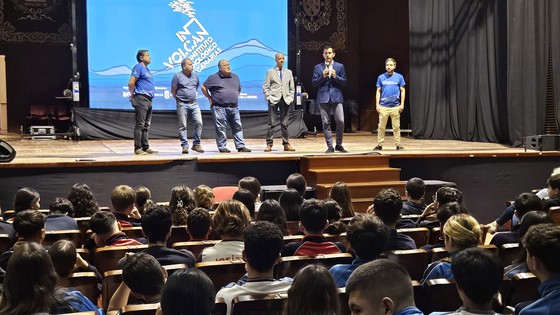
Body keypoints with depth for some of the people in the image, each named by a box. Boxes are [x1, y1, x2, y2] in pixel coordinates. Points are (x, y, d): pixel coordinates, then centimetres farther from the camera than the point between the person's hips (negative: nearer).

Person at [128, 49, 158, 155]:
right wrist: (133, 95, -6)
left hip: (148, 99, 9)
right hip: (141, 99, -9)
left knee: (146, 125, 11)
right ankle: (137, 148, -8)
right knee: (140, 125, -9)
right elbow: (131, 83, -15)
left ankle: (145, 147, 15)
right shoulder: (138, 67, -8)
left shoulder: (146, 69, 20)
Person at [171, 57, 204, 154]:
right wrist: (179, 100, 8)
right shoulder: (177, 76, -4)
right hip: (182, 105, -4)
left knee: (199, 123, -5)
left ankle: (196, 144, 5)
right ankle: (185, 146, 5)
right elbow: (173, 91, 1)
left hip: (194, 103, 4)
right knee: (183, 126, 0)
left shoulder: (195, 75, 10)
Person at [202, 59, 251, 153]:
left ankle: (241, 146, 6)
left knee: (238, 127, 2)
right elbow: (204, 87, 4)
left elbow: (239, 89, 30)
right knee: (221, 128, -3)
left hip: (234, 107, 5)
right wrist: (210, 98, 2)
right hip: (219, 108, -5)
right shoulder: (213, 78, -1)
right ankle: (222, 147, 3)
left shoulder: (235, 77, 15)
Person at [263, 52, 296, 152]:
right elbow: (265, 87, 3)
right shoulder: (270, 72, 6)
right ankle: (269, 145, -1)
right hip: (273, 100, -2)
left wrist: (290, 98, 3)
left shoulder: (289, 72, 14)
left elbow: (292, 88, 15)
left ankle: (286, 144, 8)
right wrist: (268, 97, -8)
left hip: (285, 100, 3)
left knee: (284, 123, 5)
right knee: (271, 123, -3)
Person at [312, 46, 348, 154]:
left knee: (340, 121, -8)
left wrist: (335, 76, -12)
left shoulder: (340, 66, 9)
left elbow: (344, 82, 5)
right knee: (326, 123, -1)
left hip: (336, 97, 0)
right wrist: (323, 76, -11)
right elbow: (313, 82, 4)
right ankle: (330, 146, 6)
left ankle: (339, 145, 8)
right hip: (323, 98, 0)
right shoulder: (318, 67, 9)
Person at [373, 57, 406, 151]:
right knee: (381, 127, 3)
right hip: (383, 106, 1)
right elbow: (378, 91, 8)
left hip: (395, 107, -1)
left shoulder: (399, 77, 2)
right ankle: (380, 144, 10)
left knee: (396, 127, 3)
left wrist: (402, 104, -3)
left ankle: (398, 144, 9)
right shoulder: (381, 77, 5)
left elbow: (402, 91, 5)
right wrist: (377, 105, 1)